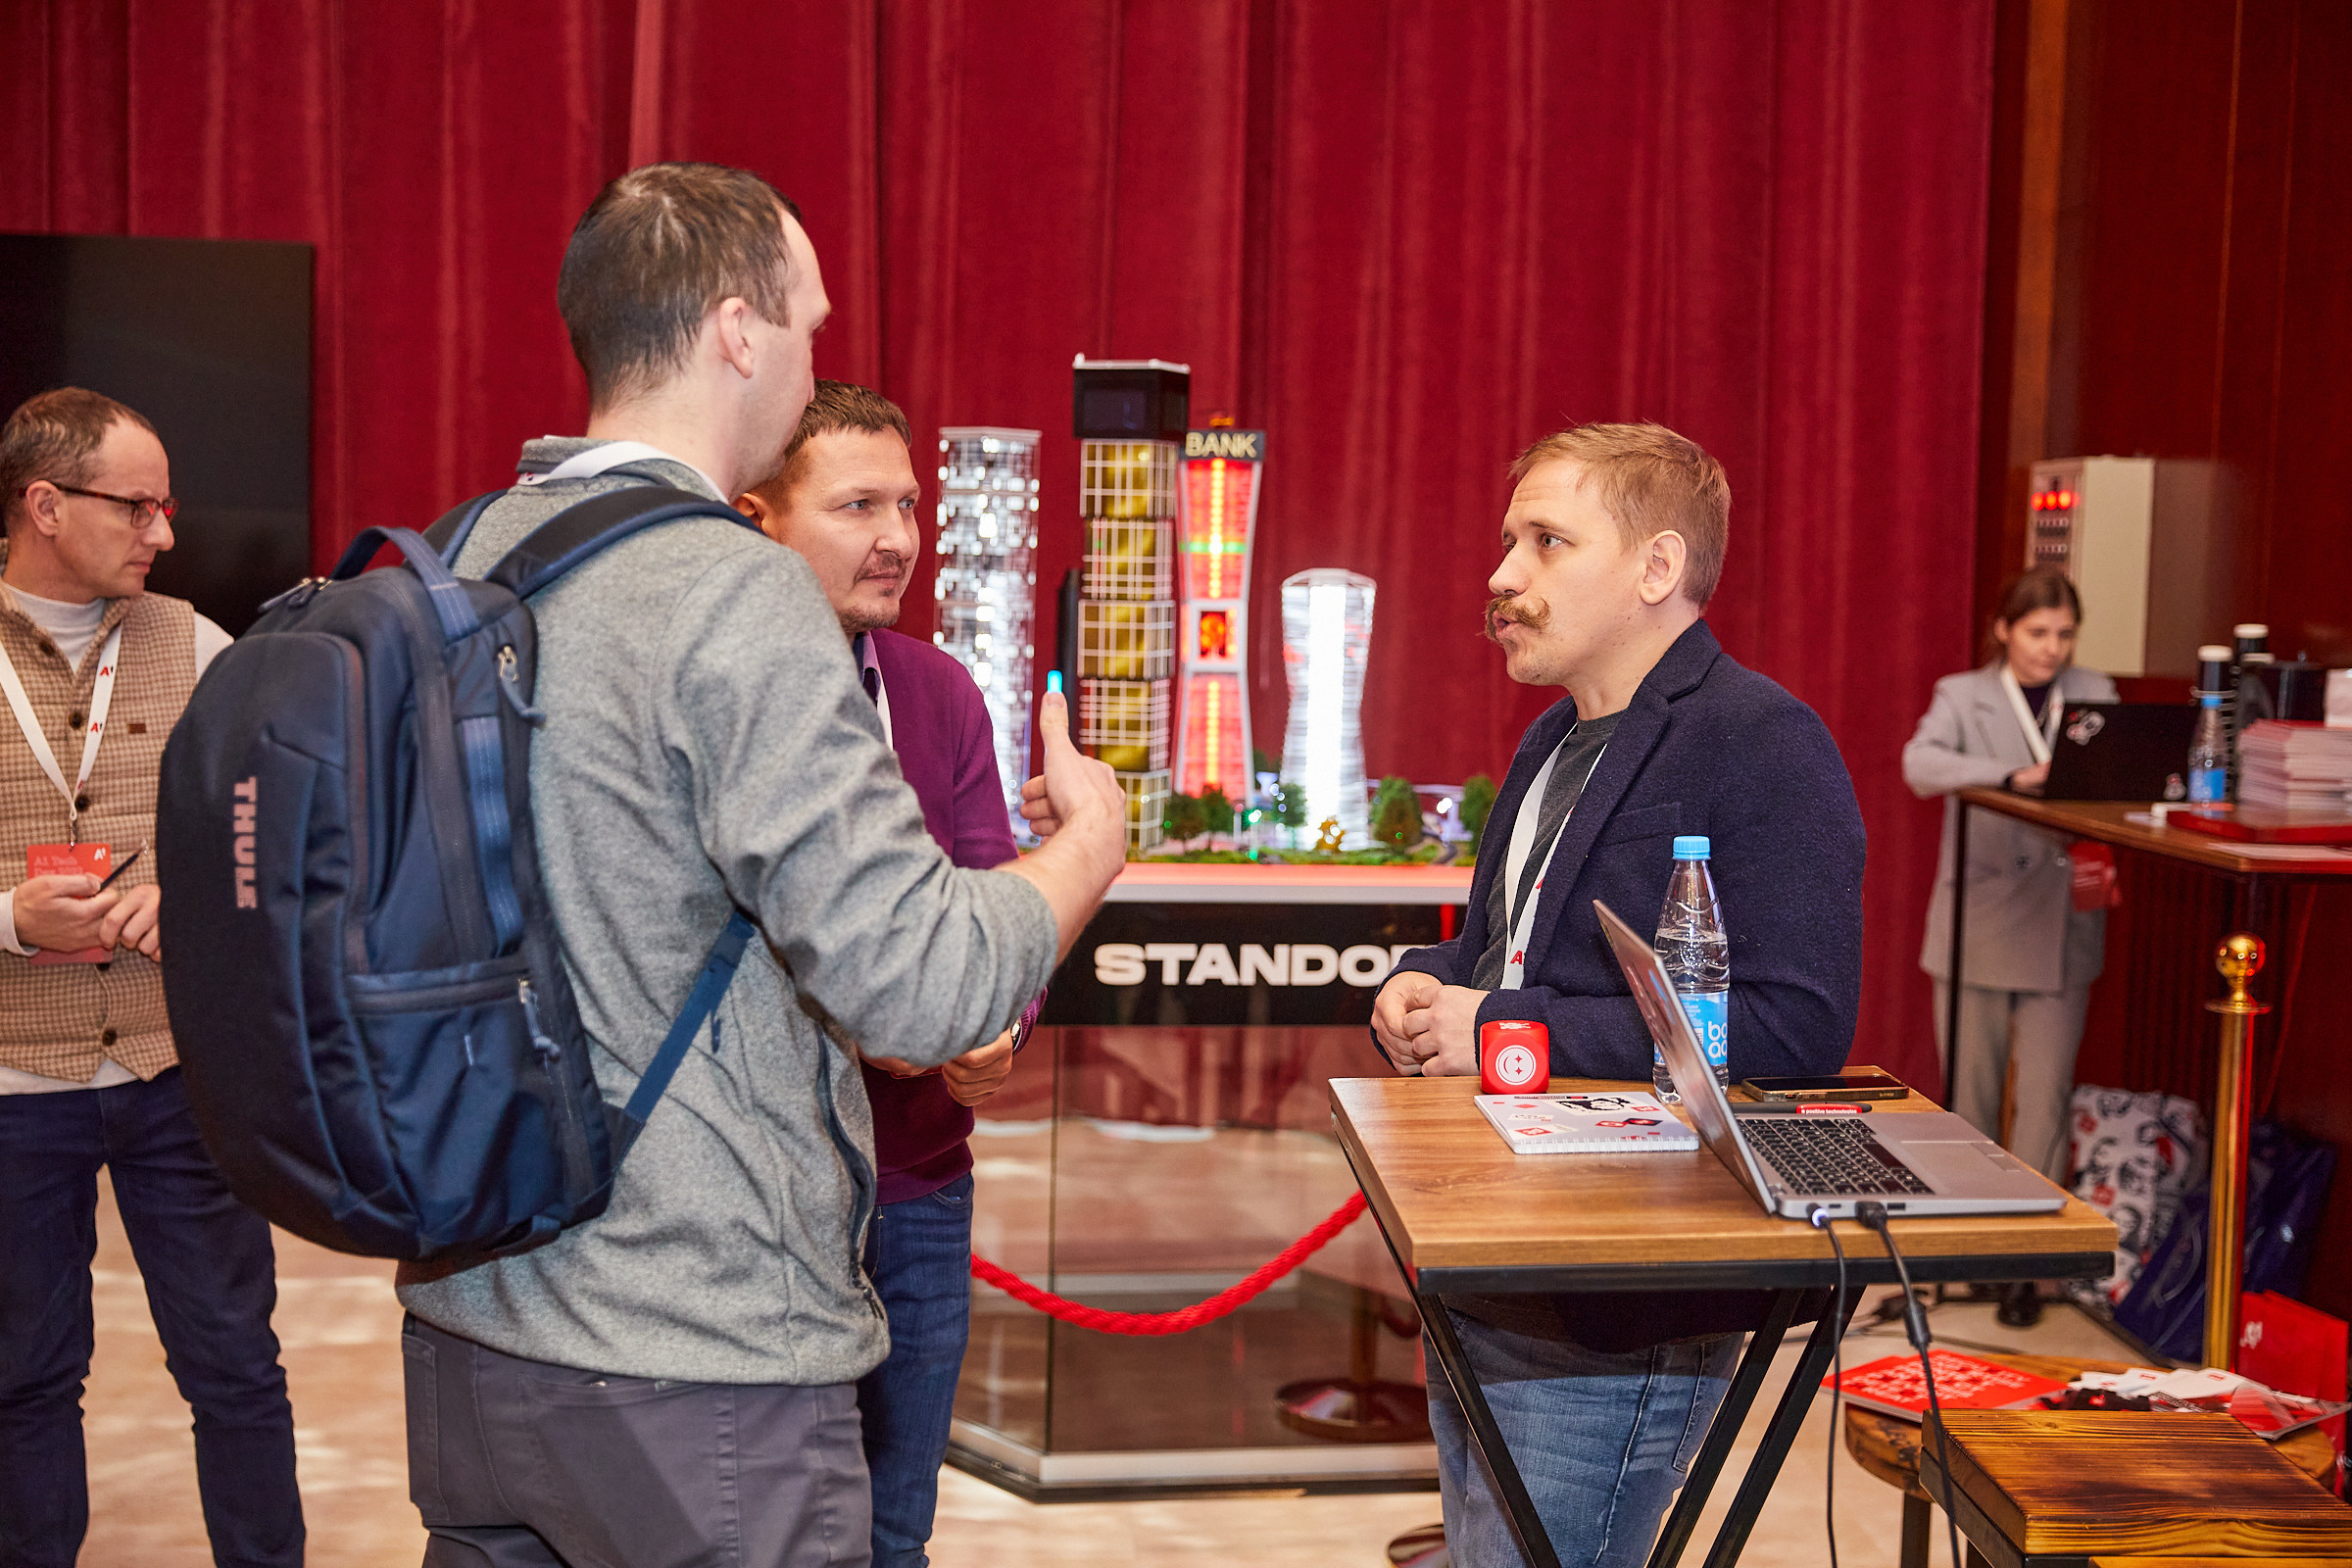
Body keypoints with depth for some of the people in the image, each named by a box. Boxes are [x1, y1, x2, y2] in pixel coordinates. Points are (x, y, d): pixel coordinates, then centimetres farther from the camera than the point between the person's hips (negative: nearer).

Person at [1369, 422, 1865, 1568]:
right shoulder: (1554, 746, 17)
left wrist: (1505, 1031, -21)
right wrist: (1422, 988, 3)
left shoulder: (1765, 745, -14)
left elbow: (1797, 1029, -24)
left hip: (1618, 1333, -9)